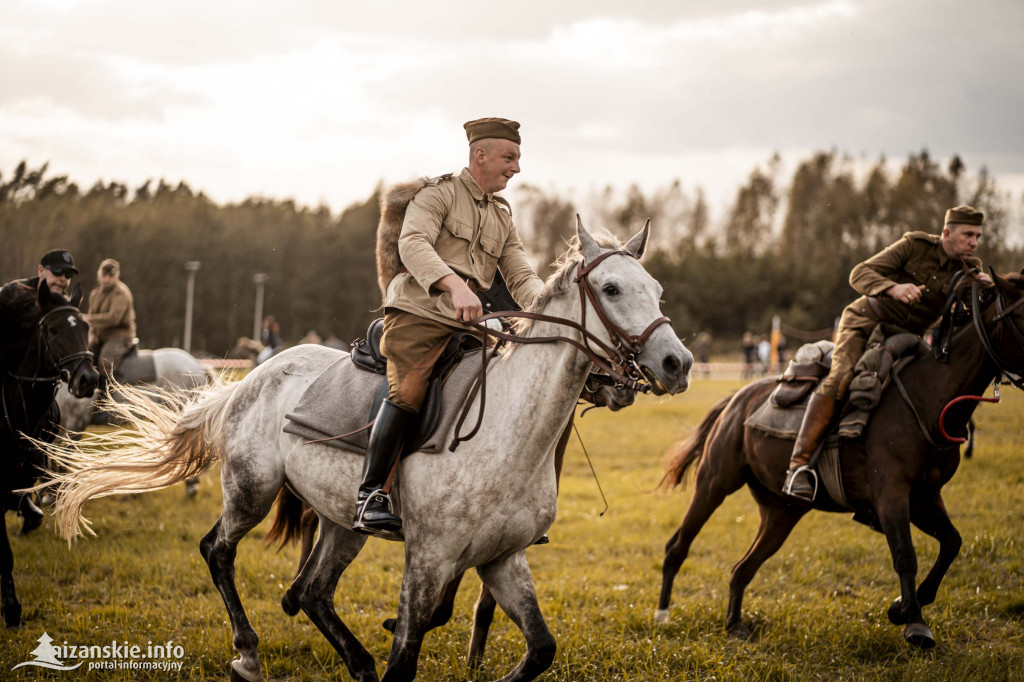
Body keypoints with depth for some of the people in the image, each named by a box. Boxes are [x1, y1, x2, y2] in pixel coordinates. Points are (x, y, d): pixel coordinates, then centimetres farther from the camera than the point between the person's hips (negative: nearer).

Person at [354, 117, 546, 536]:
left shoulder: (502, 218, 24)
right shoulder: (440, 193, 2)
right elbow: (413, 244, -15)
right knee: (408, 391, -27)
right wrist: (454, 285, -31)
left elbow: (521, 277, 17)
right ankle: (370, 497, -27)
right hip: (417, 313, -7)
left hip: (465, 326, 7)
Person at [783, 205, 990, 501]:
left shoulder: (967, 271, 2)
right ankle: (799, 464, -35)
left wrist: (985, 290, -25)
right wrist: (894, 288, -35)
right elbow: (860, 274, -16)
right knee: (840, 378, -29)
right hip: (864, 322, -6)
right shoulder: (915, 246, -9)